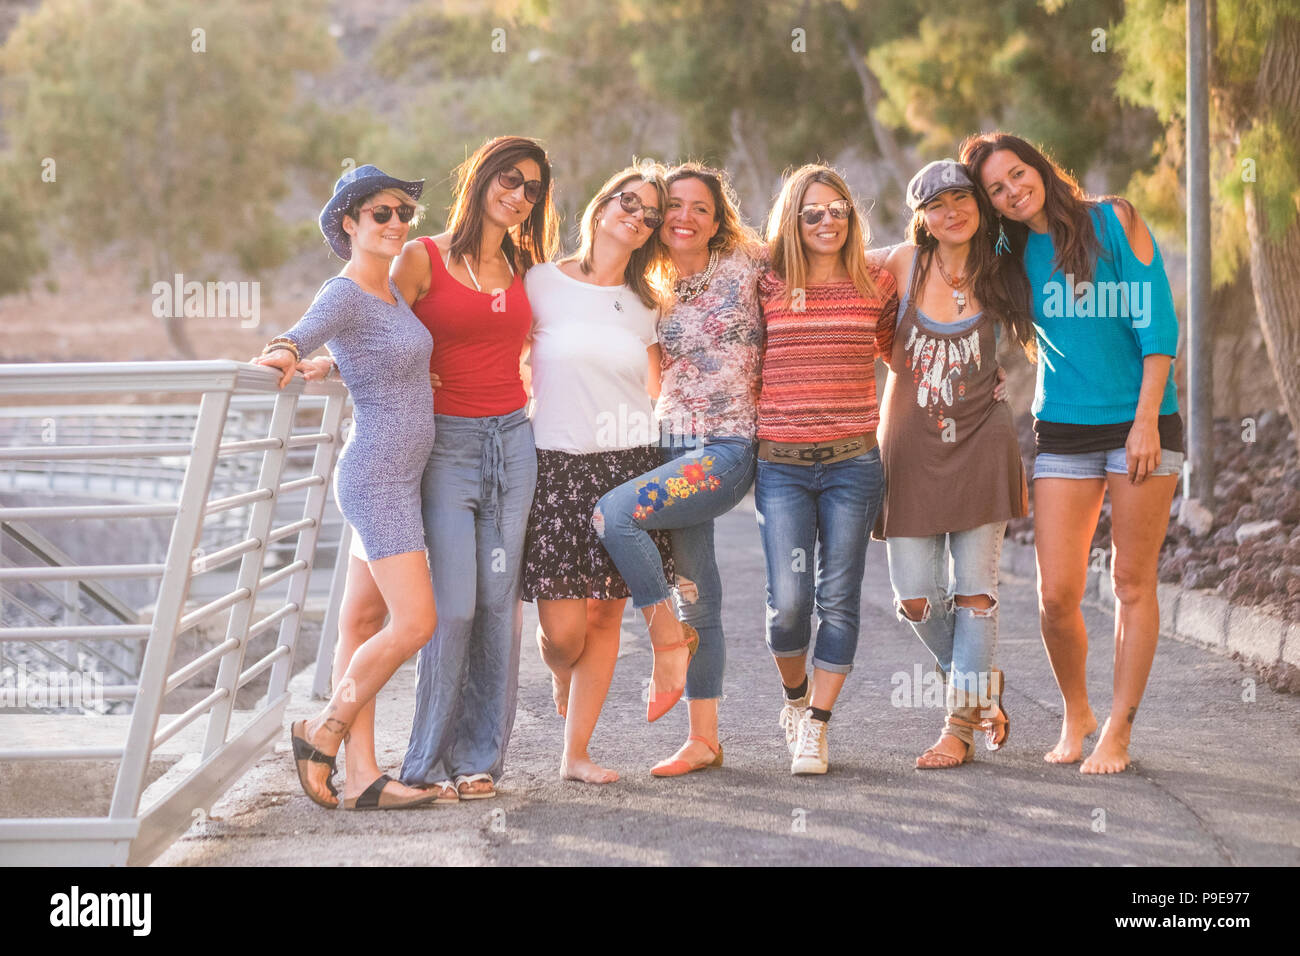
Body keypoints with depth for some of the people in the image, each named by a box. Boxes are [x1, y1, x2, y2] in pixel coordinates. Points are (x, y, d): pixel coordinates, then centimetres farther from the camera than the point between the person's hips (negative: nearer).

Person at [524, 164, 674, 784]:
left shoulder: (645, 305, 12)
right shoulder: (542, 283, 1)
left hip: (631, 466, 3)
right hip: (557, 464, -3)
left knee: (607, 616, 1)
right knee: (562, 627, -9)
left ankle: (576, 752, 13)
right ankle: (564, 681, 28)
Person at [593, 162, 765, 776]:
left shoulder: (742, 271, -2)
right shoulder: (656, 293, 13)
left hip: (726, 449, -5)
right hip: (672, 447, 5)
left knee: (613, 512, -25)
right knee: (696, 596, 6)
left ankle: (667, 635, -9)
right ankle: (704, 739, 13)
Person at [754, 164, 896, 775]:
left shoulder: (875, 286, 6)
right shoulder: (768, 289, 5)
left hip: (853, 461, 1)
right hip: (780, 465, -1)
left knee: (838, 599, -1)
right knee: (788, 601, -7)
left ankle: (816, 727, 9)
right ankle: (795, 698, 21)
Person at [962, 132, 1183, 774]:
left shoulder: (1114, 221, -3)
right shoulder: (1011, 255, 7)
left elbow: (1158, 322, -6)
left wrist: (1146, 420, -12)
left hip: (1142, 425, -3)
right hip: (1063, 431, 3)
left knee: (1132, 583, 1)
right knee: (1056, 595, -4)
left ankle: (1117, 732, 10)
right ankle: (1075, 715, 20)